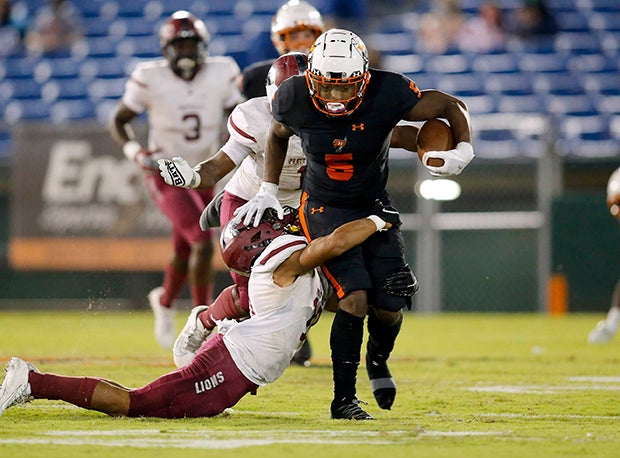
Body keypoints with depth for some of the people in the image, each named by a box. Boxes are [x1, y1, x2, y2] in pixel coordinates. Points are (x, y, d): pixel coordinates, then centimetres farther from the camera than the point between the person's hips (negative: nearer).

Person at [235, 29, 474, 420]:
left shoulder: (387, 94, -23)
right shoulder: (294, 99, -19)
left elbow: (452, 106, -10)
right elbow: (278, 135, 6)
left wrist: (464, 150, -26)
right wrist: (268, 192, 5)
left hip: (375, 206, 2)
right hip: (325, 208, -2)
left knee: (390, 306, -3)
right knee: (356, 297, -22)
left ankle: (378, 358, 34)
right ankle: (344, 399, -9)